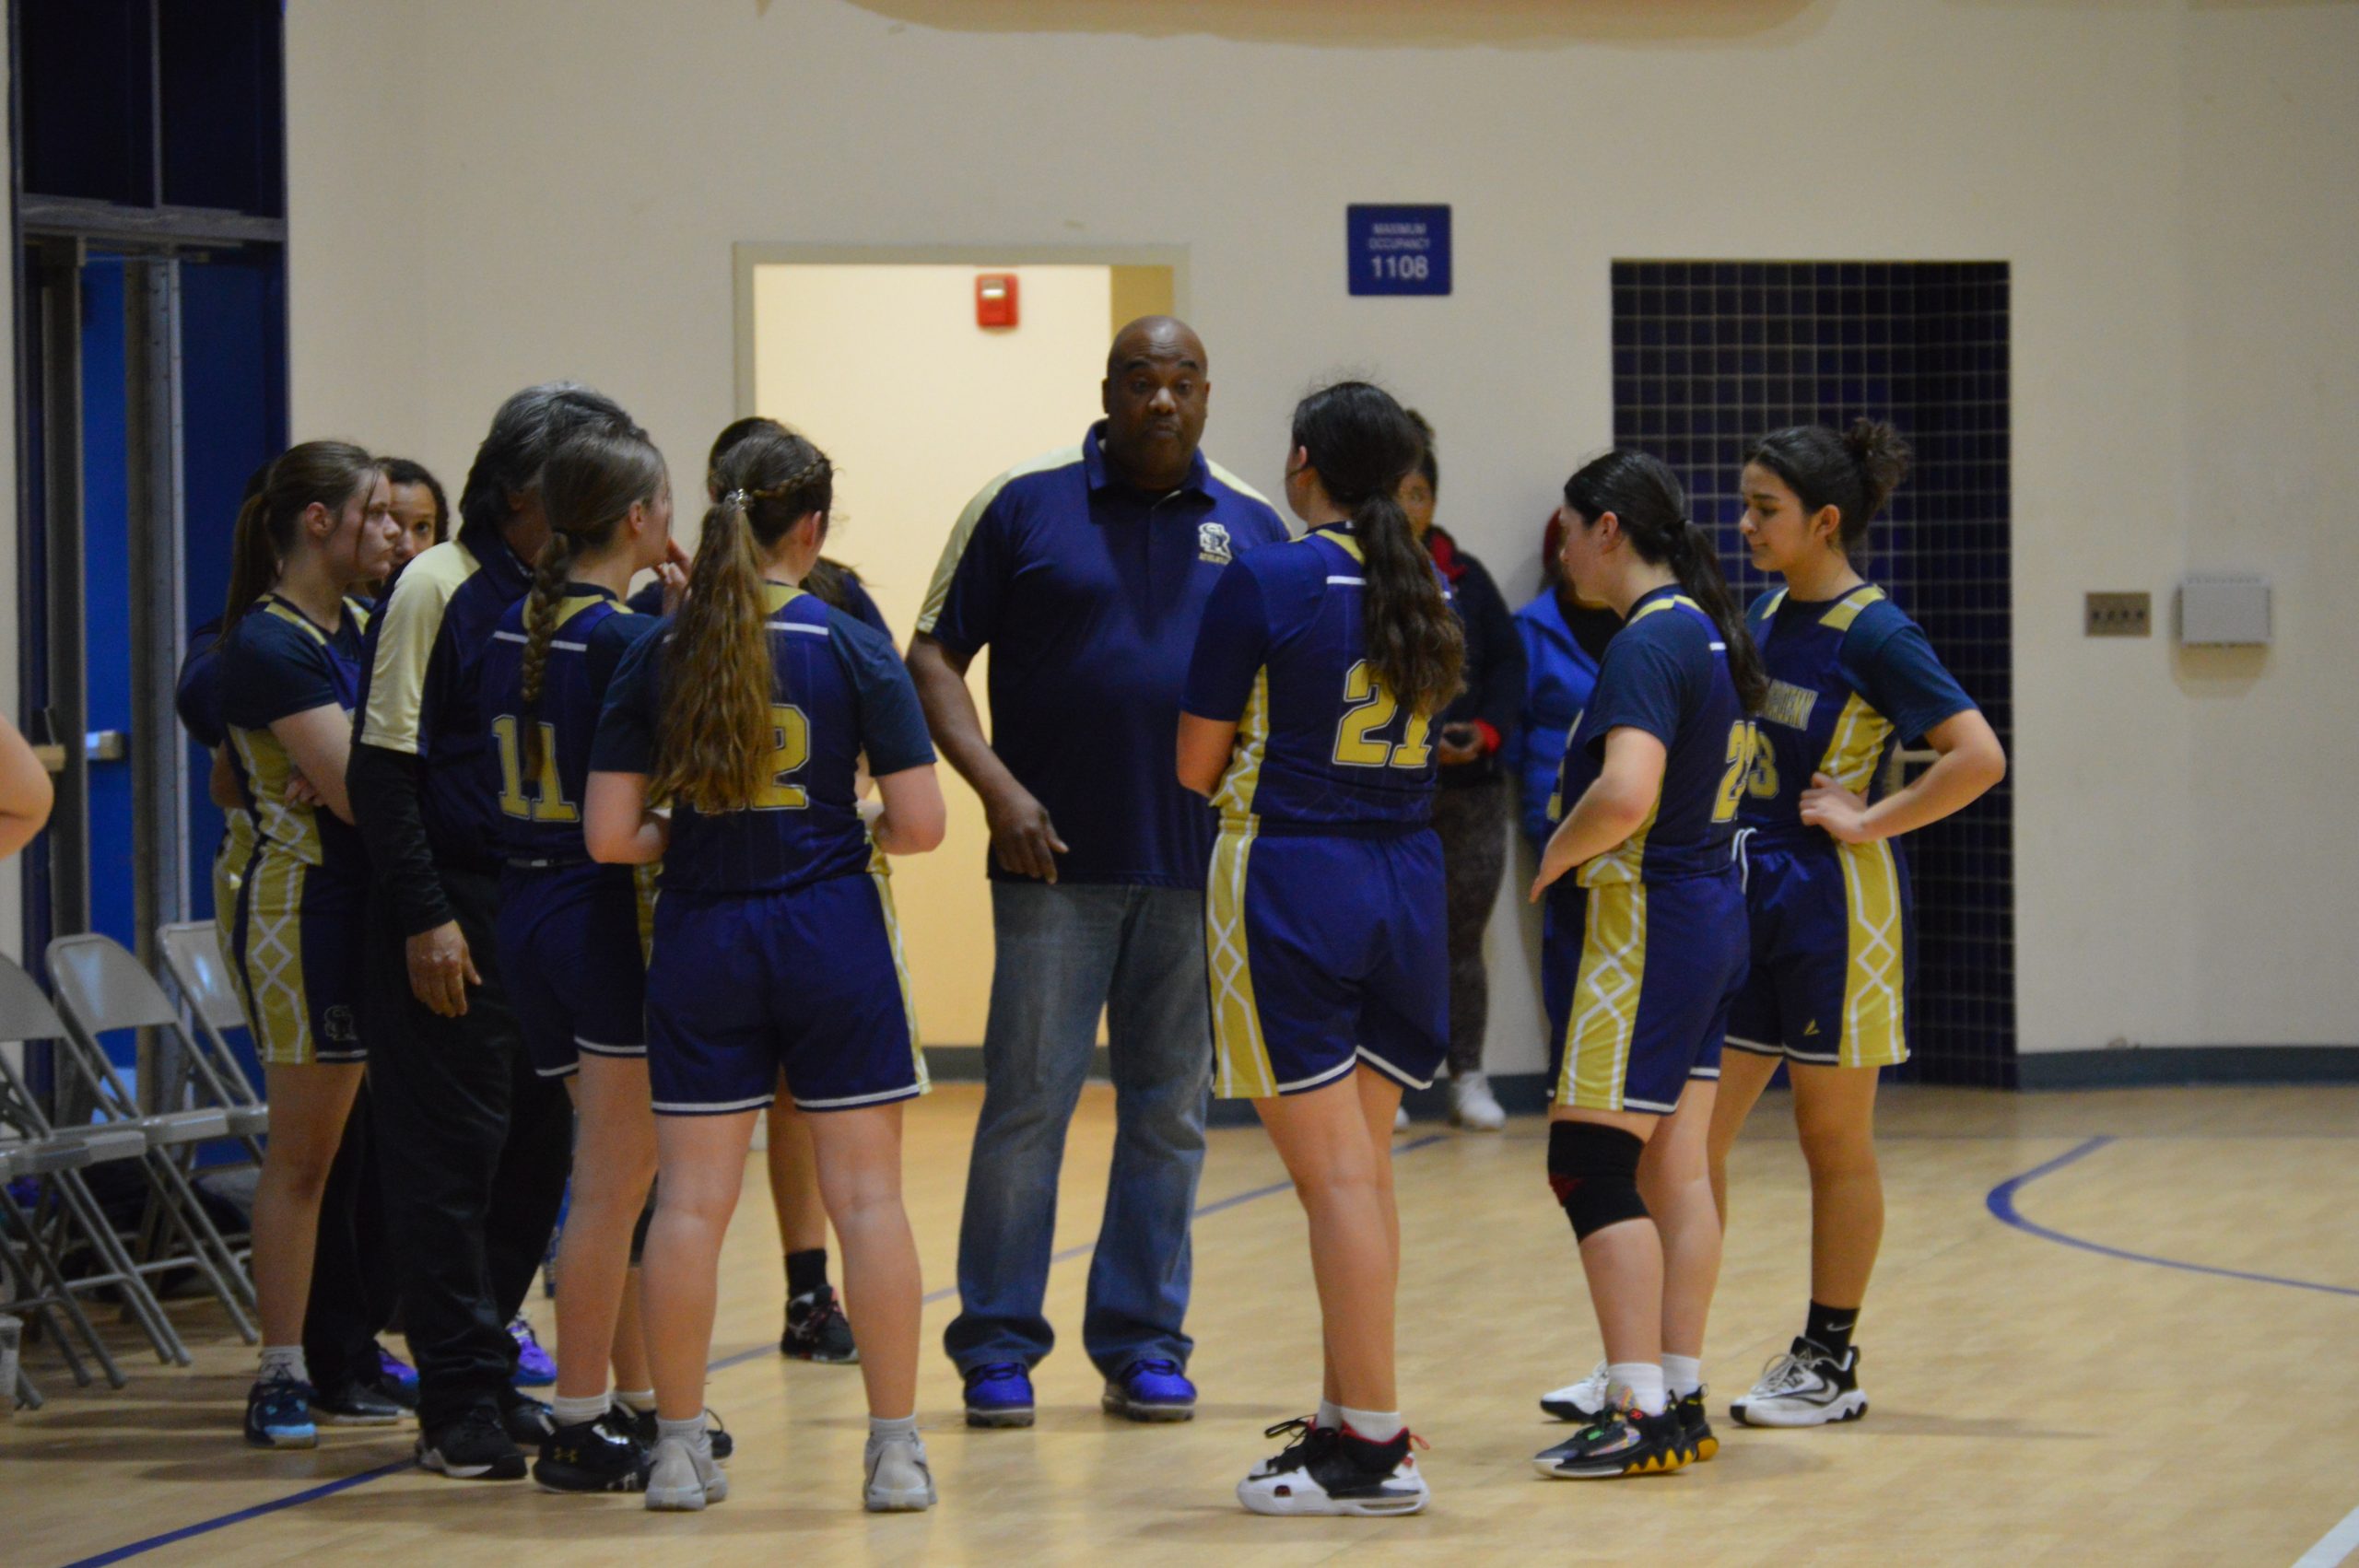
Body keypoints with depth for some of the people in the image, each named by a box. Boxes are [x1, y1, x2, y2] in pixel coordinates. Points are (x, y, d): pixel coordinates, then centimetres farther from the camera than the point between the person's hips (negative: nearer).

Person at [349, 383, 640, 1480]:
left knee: (540, 1151, 9)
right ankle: (462, 1403, 1)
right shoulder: (439, 589, -8)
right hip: (456, 912, -7)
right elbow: (383, 769, -11)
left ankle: (480, 1379, 20)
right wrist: (424, 917, -15)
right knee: (450, 1155, -3)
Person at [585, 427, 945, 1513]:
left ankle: (678, 1449, 8)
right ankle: (895, 1451, 4)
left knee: (690, 1198, 5)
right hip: (832, 935, -2)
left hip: (702, 937, 2)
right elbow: (920, 823, -9)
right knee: (865, 1195, 3)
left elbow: (610, 837, -3)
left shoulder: (657, 657, -1)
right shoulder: (850, 648, -6)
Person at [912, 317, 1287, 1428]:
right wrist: (997, 788, -11)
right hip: (1055, 861, -3)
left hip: (1196, 873, 3)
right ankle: (997, 1348, 6)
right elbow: (935, 657, 1)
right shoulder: (1024, 505, 1)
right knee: (1025, 1105, -2)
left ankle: (1143, 1344, 16)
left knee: (1169, 1113, 7)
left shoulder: (1251, 530, 9)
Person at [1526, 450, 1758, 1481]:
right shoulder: (1710, 633, 13)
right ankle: (1680, 1398, 13)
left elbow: (1627, 792, -31)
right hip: (1708, 910, 10)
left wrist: (1549, 864, -14)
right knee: (1675, 1171, 11)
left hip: (1637, 921, -10)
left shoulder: (1648, 643, -17)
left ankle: (1638, 1414, -11)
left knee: (1593, 1170, -8)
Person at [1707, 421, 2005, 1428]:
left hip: (1834, 903, -7)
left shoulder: (1873, 635, -13)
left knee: (1834, 1138, 4)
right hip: (1748, 894, 7)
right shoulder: (1764, 618, 9)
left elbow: (1978, 756, -21)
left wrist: (1869, 820, -16)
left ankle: (1830, 1364, 14)